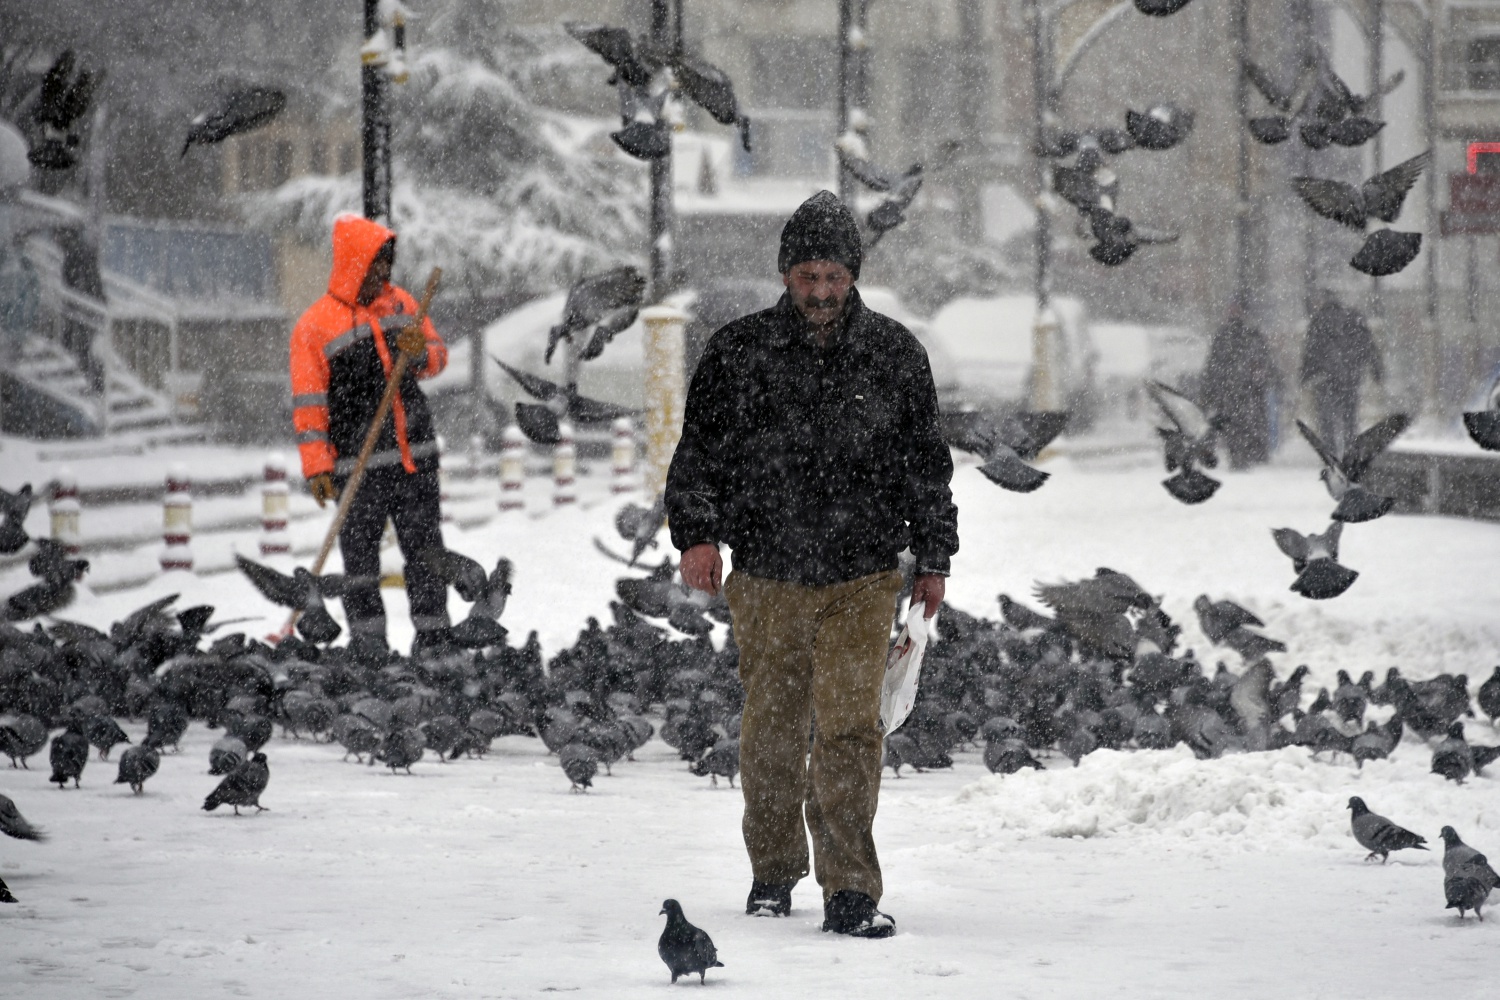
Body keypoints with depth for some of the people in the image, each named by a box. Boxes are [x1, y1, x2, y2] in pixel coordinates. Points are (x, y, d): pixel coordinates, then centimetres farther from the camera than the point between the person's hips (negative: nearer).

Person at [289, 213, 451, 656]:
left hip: (416, 454, 4)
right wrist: (317, 467, -10)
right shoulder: (314, 326, -6)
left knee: (425, 551, 8)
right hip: (358, 463, -4)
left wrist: (420, 354, -7)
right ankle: (367, 644, 5)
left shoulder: (400, 302, 8)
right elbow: (308, 405, -6)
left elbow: (438, 352, 17)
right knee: (360, 554, -1)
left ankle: (432, 639, 15)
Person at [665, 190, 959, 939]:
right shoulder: (738, 352, 1)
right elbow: (699, 452, 6)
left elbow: (926, 464, 12)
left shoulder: (894, 356, 3)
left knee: (850, 727, -10)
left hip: (862, 577, -1)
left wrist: (933, 558, 13)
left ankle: (851, 891, -10)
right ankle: (773, 871, 27)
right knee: (771, 729, 9)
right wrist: (696, 534, -7)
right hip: (766, 577, 1)